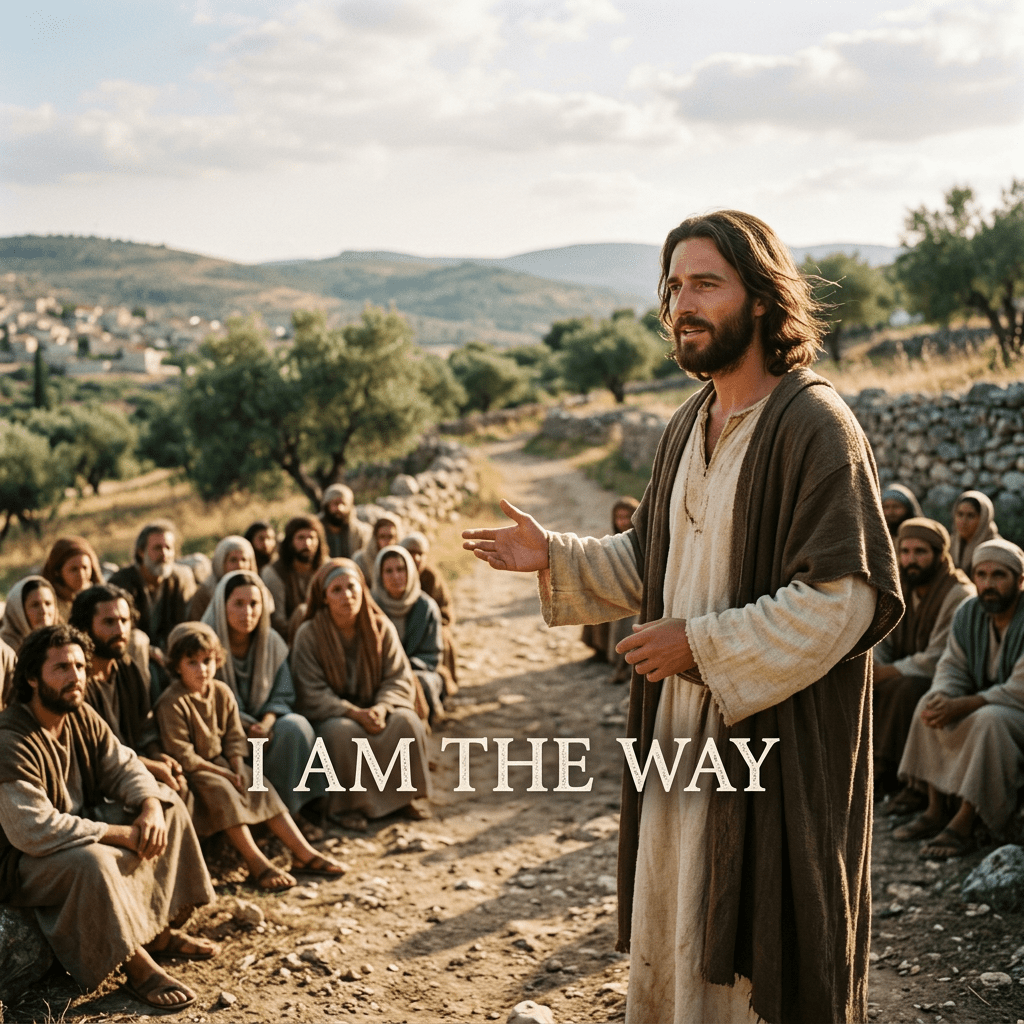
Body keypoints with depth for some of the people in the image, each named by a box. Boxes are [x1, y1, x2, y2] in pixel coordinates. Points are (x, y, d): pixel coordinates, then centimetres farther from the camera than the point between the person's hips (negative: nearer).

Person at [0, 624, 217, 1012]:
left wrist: (151, 808, -22)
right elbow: (35, 830, -34)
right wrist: (121, 834, -30)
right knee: (93, 861, -38)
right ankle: (138, 968, -21)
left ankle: (158, 932, 4)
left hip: (84, 825, 9)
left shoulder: (82, 716, 0)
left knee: (168, 805, 3)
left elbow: (124, 767, 1)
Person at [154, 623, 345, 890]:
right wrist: (221, 773, -19)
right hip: (188, 772, -7)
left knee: (261, 786, -8)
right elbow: (182, 756, -20)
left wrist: (238, 769, -12)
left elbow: (234, 737, 6)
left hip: (220, 762, 7)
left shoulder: (221, 692, 3)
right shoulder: (172, 703, -19)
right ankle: (256, 862, -33)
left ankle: (303, 853, -11)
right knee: (221, 791, -31)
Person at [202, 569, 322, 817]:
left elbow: (283, 695, 2)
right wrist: (247, 727, -22)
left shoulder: (272, 642, 2)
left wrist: (266, 723, -20)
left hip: (264, 723, 3)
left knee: (295, 727, -27)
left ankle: (287, 809, -18)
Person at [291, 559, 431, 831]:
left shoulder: (381, 627, -2)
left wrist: (382, 707, -25)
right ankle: (346, 805, -14)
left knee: (406, 722, -26)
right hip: (330, 716, -3)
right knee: (344, 731, -35)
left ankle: (410, 794, -4)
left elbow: (399, 679, -3)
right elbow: (312, 695, -13)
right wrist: (355, 713, -26)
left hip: (376, 709, 3)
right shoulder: (309, 634, -10)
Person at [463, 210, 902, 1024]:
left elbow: (844, 597, -22)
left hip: (775, 741, -8)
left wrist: (700, 644, -20)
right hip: (683, 733, 8)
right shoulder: (690, 427, 9)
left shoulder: (814, 426, -16)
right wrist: (555, 557, 5)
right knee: (672, 943, 18)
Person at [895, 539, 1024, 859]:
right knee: (930, 704, -7)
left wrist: (961, 706, -29)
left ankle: (963, 824, -27)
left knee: (989, 719, -33)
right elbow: (952, 667, 3)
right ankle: (936, 811, -6)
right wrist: (941, 698, -20)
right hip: (985, 699, 8)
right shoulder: (968, 614, 0)